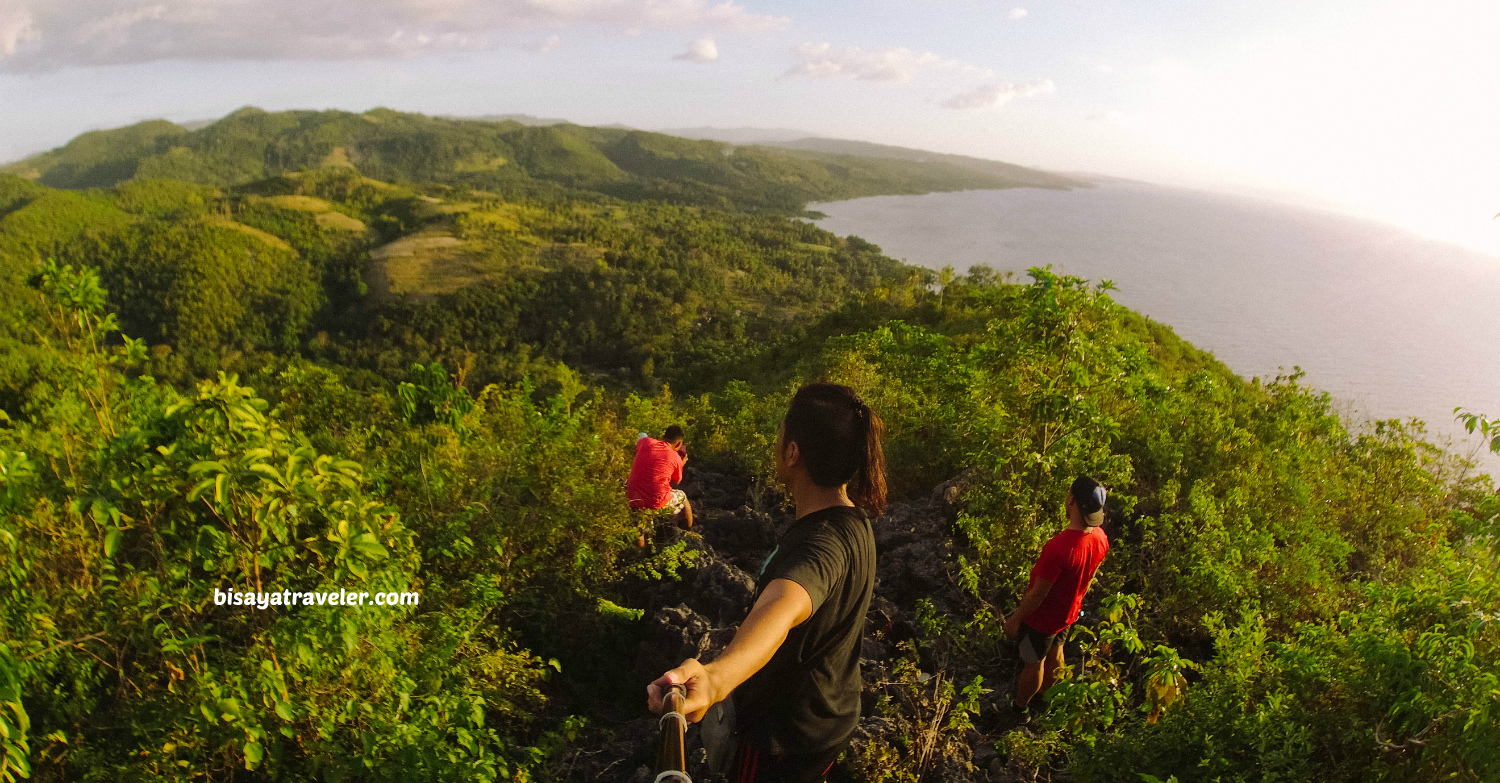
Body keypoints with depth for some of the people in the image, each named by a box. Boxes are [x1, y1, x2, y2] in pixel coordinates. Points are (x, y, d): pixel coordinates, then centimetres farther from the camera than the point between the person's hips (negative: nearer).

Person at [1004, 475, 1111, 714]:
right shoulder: (1100, 538, -17)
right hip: (1069, 613, 7)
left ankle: (1020, 707, 43)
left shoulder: (1058, 547, -41)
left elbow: (1038, 593, -29)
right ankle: (1041, 693, 56)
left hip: (1042, 618, -6)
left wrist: (1015, 619, -14)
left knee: (1034, 663, 18)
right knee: (1055, 653, 30)